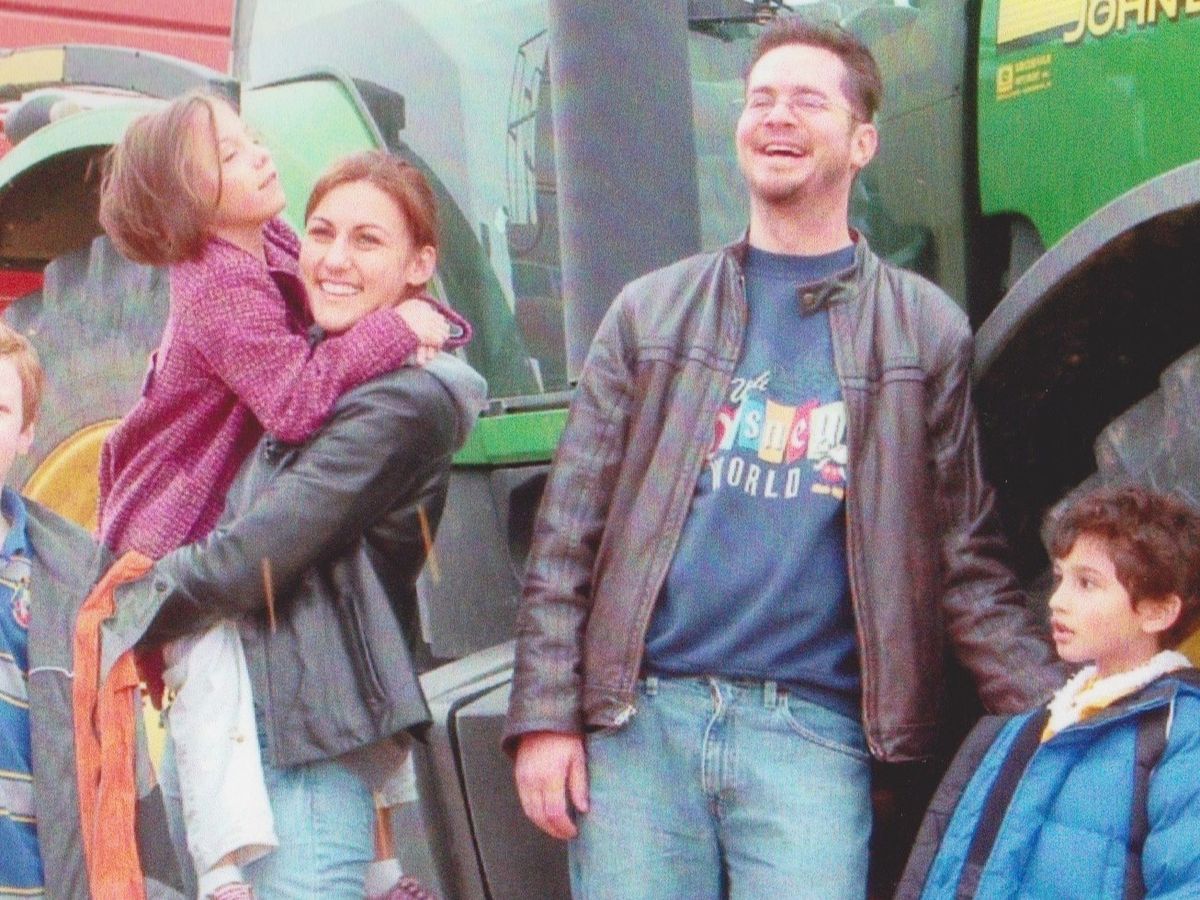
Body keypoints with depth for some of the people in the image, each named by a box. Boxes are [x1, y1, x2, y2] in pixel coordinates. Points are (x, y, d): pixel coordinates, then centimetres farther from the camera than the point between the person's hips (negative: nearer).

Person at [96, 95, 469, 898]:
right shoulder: (222, 290, -26)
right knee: (215, 676, -21)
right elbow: (297, 399, -40)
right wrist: (397, 330, -31)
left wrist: (430, 323, -11)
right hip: (174, 526, -9)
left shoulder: (272, 246, 2)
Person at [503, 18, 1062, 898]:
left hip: (813, 731, -1)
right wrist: (545, 715, -1)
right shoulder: (653, 312, 11)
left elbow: (968, 563, 8)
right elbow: (567, 536, 8)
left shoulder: (926, 331, 9)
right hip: (640, 719, 1)